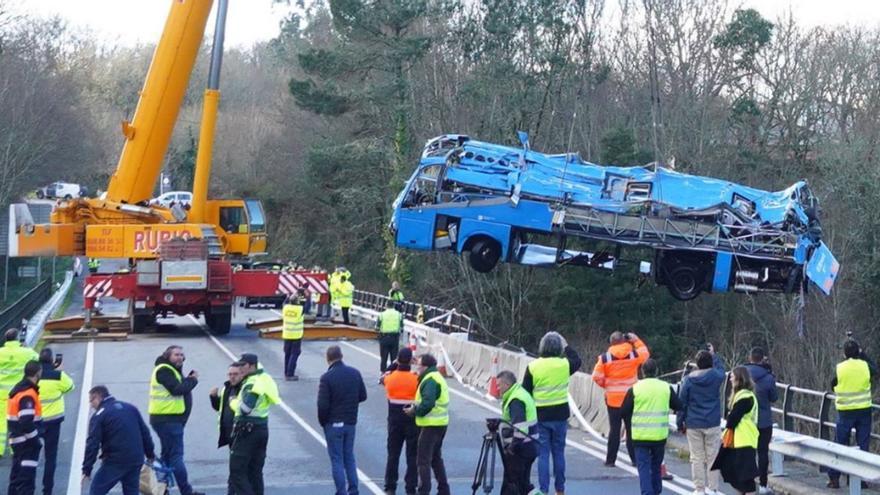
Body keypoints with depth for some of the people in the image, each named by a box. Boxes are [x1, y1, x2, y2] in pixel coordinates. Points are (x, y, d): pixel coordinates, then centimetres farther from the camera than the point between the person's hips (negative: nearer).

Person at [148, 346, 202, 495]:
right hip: (168, 420, -11)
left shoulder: (173, 370, 20)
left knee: (168, 455, 15)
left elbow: (182, 387, 15)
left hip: (170, 419, 11)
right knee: (176, 456, -9)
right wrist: (193, 380, -9)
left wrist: (190, 379, -2)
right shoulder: (164, 370, -12)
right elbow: (177, 389, -21)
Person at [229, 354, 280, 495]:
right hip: (262, 428, 10)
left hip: (247, 430, -10)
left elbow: (245, 408, -26)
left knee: (237, 471, -6)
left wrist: (234, 402, -8)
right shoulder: (264, 379, 11)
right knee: (255, 471, 15)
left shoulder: (253, 383, -17)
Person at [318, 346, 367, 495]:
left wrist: (322, 422, -2)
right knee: (349, 457, 17)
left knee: (336, 459, 2)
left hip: (333, 424, -5)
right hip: (351, 421, 5)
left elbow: (322, 404, -17)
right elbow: (363, 396, 6)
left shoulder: (327, 378, -17)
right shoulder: (355, 373, -1)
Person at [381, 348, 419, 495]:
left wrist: (394, 364, 14)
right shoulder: (416, 378, -15)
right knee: (412, 455, 5)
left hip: (395, 421, 3)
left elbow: (383, 379, 16)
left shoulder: (390, 377, -5)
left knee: (393, 454, 12)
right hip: (412, 421, -3)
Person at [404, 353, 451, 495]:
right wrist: (415, 408, 7)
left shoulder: (430, 381, -17)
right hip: (441, 423, 10)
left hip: (431, 425, -10)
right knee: (436, 458, 19)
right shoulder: (437, 377, 16)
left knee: (423, 460, -5)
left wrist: (414, 410, -14)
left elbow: (428, 403, -27)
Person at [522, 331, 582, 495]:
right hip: (560, 415, 1)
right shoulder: (564, 365, -6)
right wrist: (566, 346, 27)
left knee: (543, 454, 3)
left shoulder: (533, 367, -7)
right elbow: (577, 361, 18)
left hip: (540, 416, -1)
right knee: (559, 452, 12)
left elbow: (525, 393, -2)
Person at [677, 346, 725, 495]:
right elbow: (720, 368, 22)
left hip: (693, 424, 0)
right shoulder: (716, 376, -4)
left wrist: (680, 422, 8)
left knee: (697, 458, 5)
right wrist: (713, 354, 34)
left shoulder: (688, 379, -3)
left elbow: (682, 402, 0)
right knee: (713, 457, 5)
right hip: (712, 424, 0)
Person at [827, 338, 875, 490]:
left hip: (845, 412, -1)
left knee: (840, 444, 7)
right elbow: (875, 372, 18)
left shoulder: (839, 368, -9)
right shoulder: (865, 365, -5)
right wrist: (863, 355, 20)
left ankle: (834, 478, 7)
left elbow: (832, 385, 5)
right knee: (863, 445, 7)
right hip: (864, 410, 1)